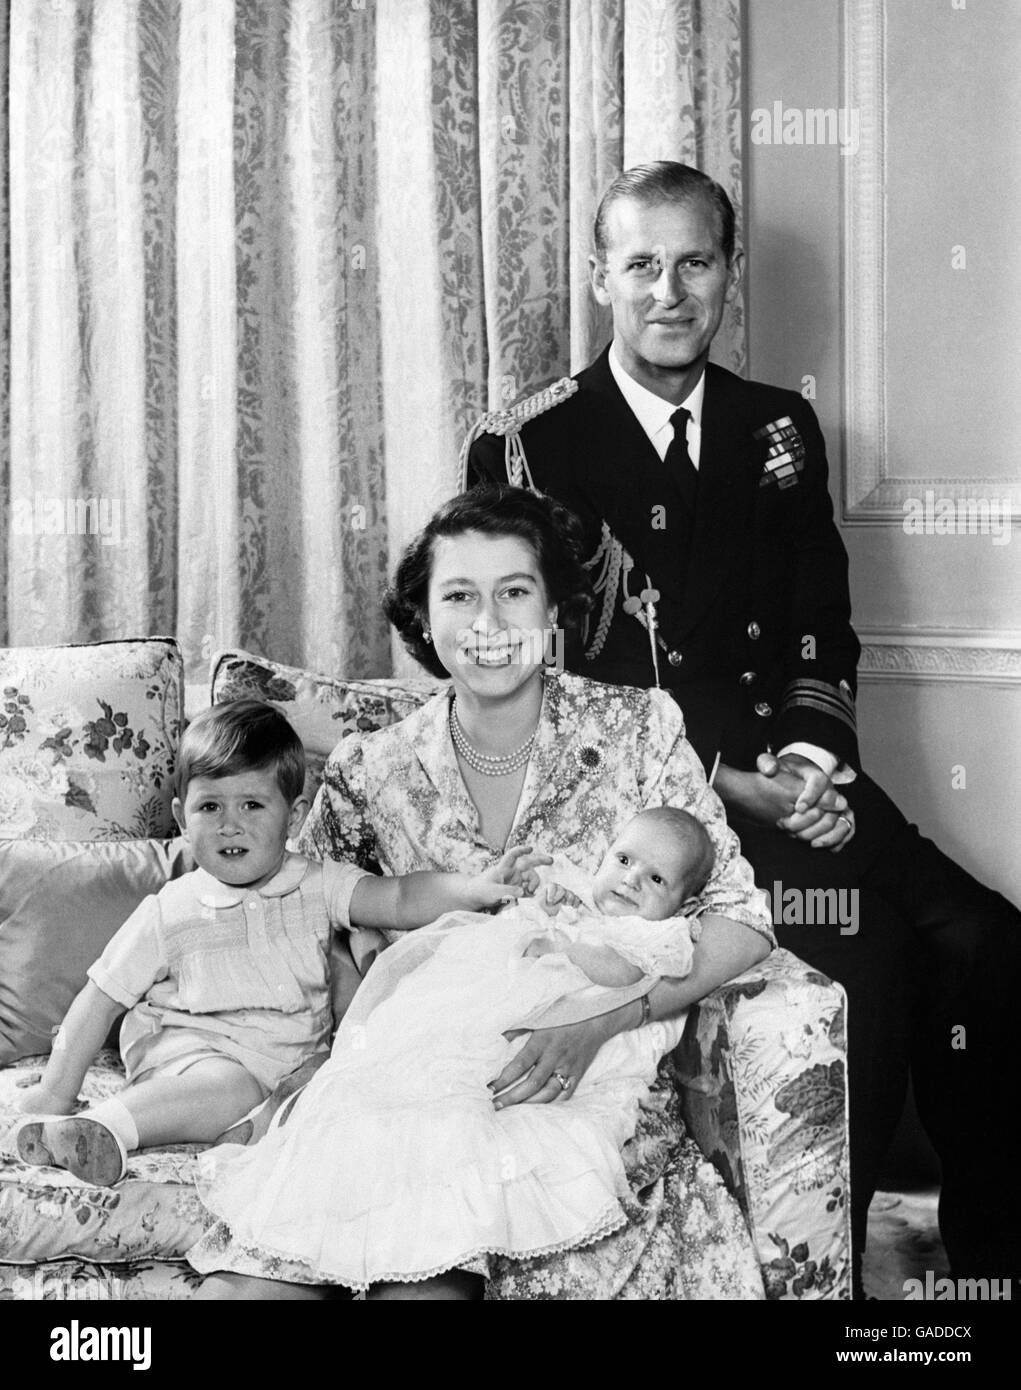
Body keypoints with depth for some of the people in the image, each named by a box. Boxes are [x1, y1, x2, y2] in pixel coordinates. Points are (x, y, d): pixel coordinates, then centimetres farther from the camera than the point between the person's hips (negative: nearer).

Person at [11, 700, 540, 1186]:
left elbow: (401, 899, -12)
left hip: (296, 1056, 4)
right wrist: (56, 1090, 1)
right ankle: (100, 1128, -48)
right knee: (232, 1090, -37)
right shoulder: (169, 912, -2)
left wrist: (477, 888, -30)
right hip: (190, 1047, -4)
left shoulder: (318, 887, 2)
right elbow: (101, 1000, 4)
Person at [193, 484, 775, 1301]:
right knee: (242, 1283, -20)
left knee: (421, 1284, -25)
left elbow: (741, 921, -3)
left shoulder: (636, 731, 0)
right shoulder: (371, 773, 3)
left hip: (589, 1098, -1)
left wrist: (597, 1020, -18)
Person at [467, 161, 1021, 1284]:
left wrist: (811, 754, -7)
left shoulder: (779, 431, 15)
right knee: (868, 952, -27)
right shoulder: (525, 449, 0)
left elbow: (824, 638, 16)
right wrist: (729, 781, -14)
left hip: (787, 775, 5)